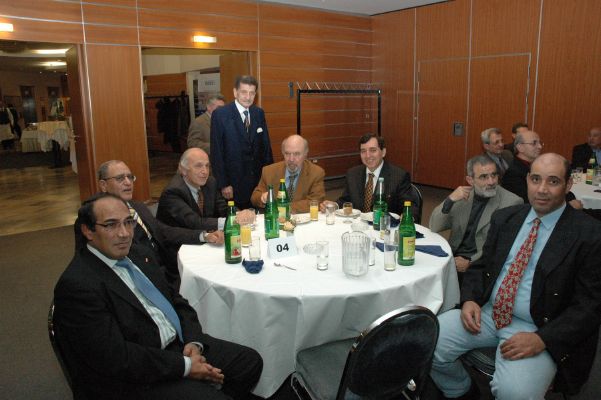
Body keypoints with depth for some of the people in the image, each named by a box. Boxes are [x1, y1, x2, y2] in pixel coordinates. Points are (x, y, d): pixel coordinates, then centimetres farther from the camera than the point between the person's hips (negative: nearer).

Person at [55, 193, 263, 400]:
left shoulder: (140, 255, 8)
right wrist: (185, 366, -18)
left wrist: (194, 341, -5)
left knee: (250, 361, 3)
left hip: (180, 344, 8)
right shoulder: (77, 285, -18)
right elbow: (115, 358, -22)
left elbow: (177, 302, 13)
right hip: (136, 378, -8)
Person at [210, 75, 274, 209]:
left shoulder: (259, 113, 7)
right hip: (233, 182, -4)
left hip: (258, 180, 4)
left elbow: (266, 146, 11)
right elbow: (216, 153, -8)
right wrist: (223, 184, -11)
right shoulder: (220, 114, -7)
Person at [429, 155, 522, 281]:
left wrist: (470, 262, -19)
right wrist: (450, 200, -11)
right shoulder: (463, 195, 6)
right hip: (454, 258, 4)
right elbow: (434, 228, 4)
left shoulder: (512, 203, -6)